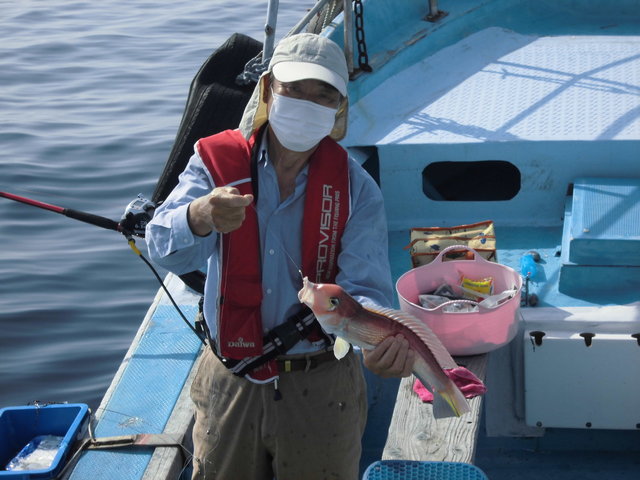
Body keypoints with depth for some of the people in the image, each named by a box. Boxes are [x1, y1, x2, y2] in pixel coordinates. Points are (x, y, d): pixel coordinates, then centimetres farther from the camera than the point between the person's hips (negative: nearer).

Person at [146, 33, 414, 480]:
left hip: (322, 390, -1)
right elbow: (164, 248, -23)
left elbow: (364, 290, -18)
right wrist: (202, 217, -47)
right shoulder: (218, 161, -8)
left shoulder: (356, 189, -8)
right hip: (230, 386, 1)